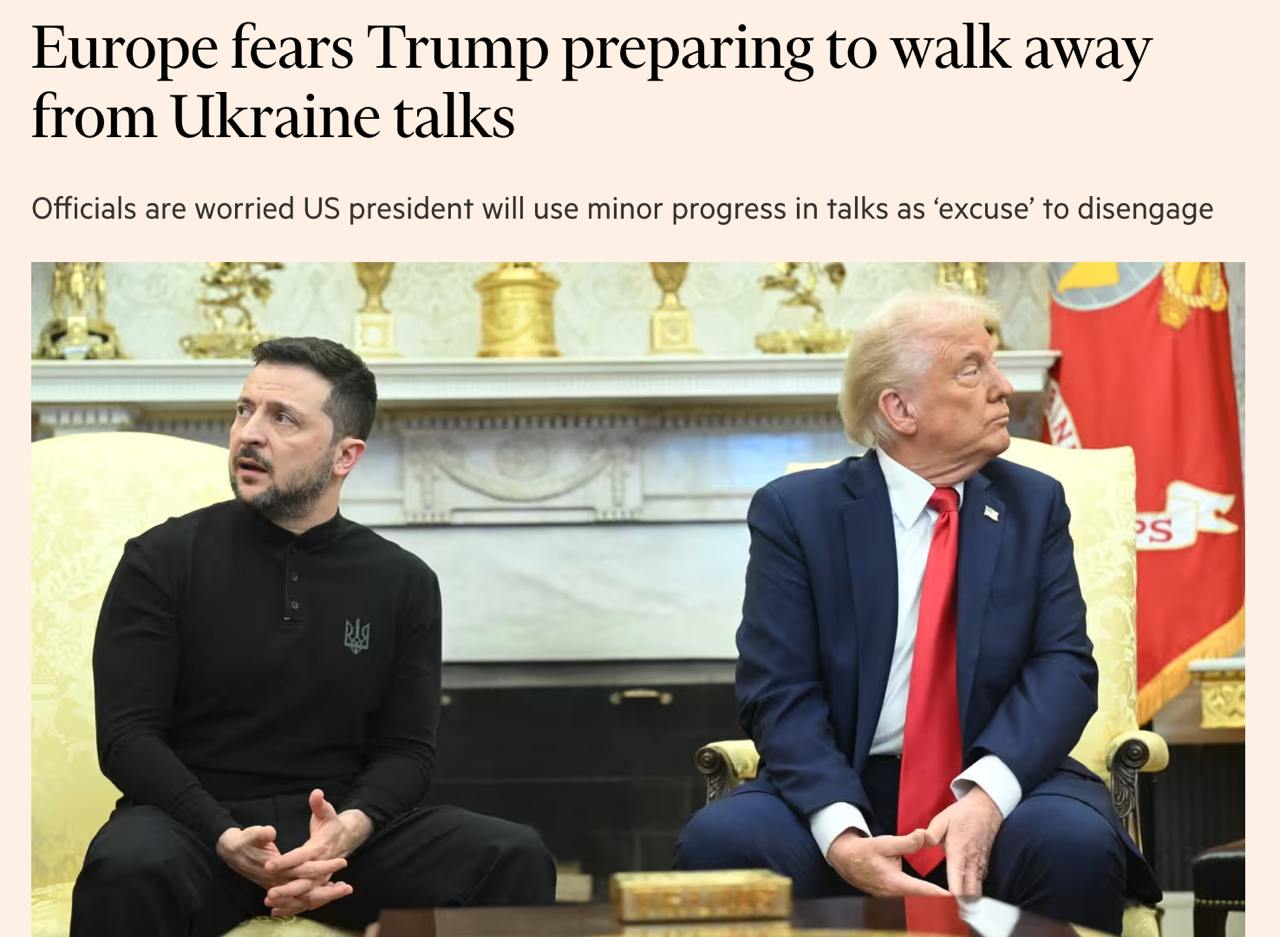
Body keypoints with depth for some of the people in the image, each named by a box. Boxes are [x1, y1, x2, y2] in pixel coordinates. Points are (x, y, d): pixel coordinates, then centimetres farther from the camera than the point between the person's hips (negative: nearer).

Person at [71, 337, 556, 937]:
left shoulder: (402, 583, 9)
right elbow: (127, 735, -5)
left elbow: (406, 748, 8)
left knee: (516, 860, -21)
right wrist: (227, 840, -21)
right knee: (126, 869, -37)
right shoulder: (163, 560, 1)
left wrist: (352, 827, -16)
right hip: (198, 821, -2)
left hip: (346, 833, 2)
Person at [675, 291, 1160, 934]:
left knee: (1078, 844, -32)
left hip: (997, 782, 1)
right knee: (718, 840, -29)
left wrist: (986, 796, -22)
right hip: (844, 788, -1)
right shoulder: (794, 510, 3)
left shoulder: (1034, 504, 10)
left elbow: (1063, 664, -1)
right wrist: (842, 833, -25)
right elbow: (779, 691, -6)